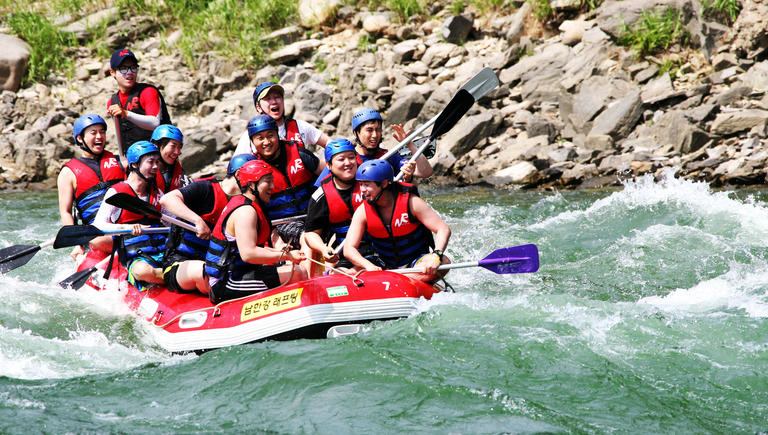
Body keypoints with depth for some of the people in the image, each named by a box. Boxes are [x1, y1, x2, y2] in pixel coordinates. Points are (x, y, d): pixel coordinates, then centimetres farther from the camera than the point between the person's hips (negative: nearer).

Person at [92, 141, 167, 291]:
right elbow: (97, 225, -12)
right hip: (135, 259, -5)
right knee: (143, 271, -42)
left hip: (162, 252, 6)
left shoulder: (157, 193, 19)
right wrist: (125, 227, -29)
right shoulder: (116, 192, -1)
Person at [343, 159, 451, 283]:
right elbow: (349, 249, -12)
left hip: (417, 261, -2)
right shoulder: (363, 212, -6)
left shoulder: (411, 202, -13)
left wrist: (436, 256, -35)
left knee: (444, 262, -35)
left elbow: (444, 229, -15)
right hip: (386, 266, 2)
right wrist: (369, 266, -33)